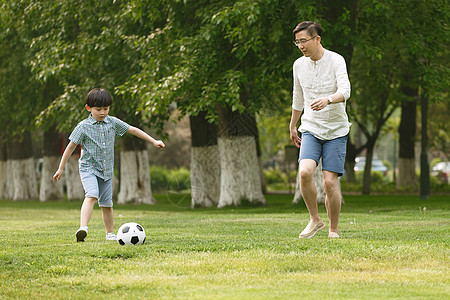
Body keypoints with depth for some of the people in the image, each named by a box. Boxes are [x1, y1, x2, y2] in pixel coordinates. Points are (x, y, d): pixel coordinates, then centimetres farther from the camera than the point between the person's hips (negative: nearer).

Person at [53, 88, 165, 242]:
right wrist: (61, 169, 1)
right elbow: (71, 147, -1)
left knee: (107, 204, 10)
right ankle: (83, 228, -38)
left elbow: (133, 130, 12)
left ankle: (110, 233, 24)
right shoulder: (84, 126, -7)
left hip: (106, 170, 4)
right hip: (88, 167, -4)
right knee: (91, 196, -26)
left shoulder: (112, 122, 4)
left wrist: (153, 141, 11)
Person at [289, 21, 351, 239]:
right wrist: (292, 126, 29)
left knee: (330, 182, -8)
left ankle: (333, 231, 10)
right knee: (305, 172, -21)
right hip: (310, 130, 3)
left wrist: (328, 100, -44)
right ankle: (315, 219, -2)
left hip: (336, 131, -3)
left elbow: (345, 91, -24)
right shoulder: (299, 65, 6)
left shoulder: (336, 61, -9)